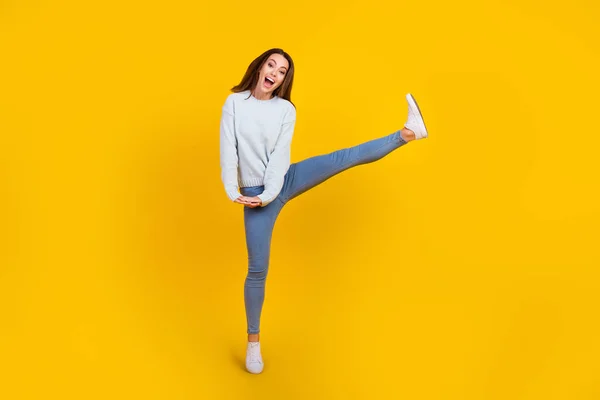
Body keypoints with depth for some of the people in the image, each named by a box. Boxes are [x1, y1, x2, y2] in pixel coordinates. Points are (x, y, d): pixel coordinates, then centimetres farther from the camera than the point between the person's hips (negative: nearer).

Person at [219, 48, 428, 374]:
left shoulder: (286, 109, -1)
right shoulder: (234, 102, -2)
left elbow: (280, 155, -9)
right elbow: (228, 150, -8)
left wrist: (268, 195, -20)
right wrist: (233, 192, -18)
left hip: (284, 180, 2)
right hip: (254, 194, -2)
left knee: (342, 158, -16)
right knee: (258, 269, -1)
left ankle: (407, 133, -17)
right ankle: (253, 341, 13)